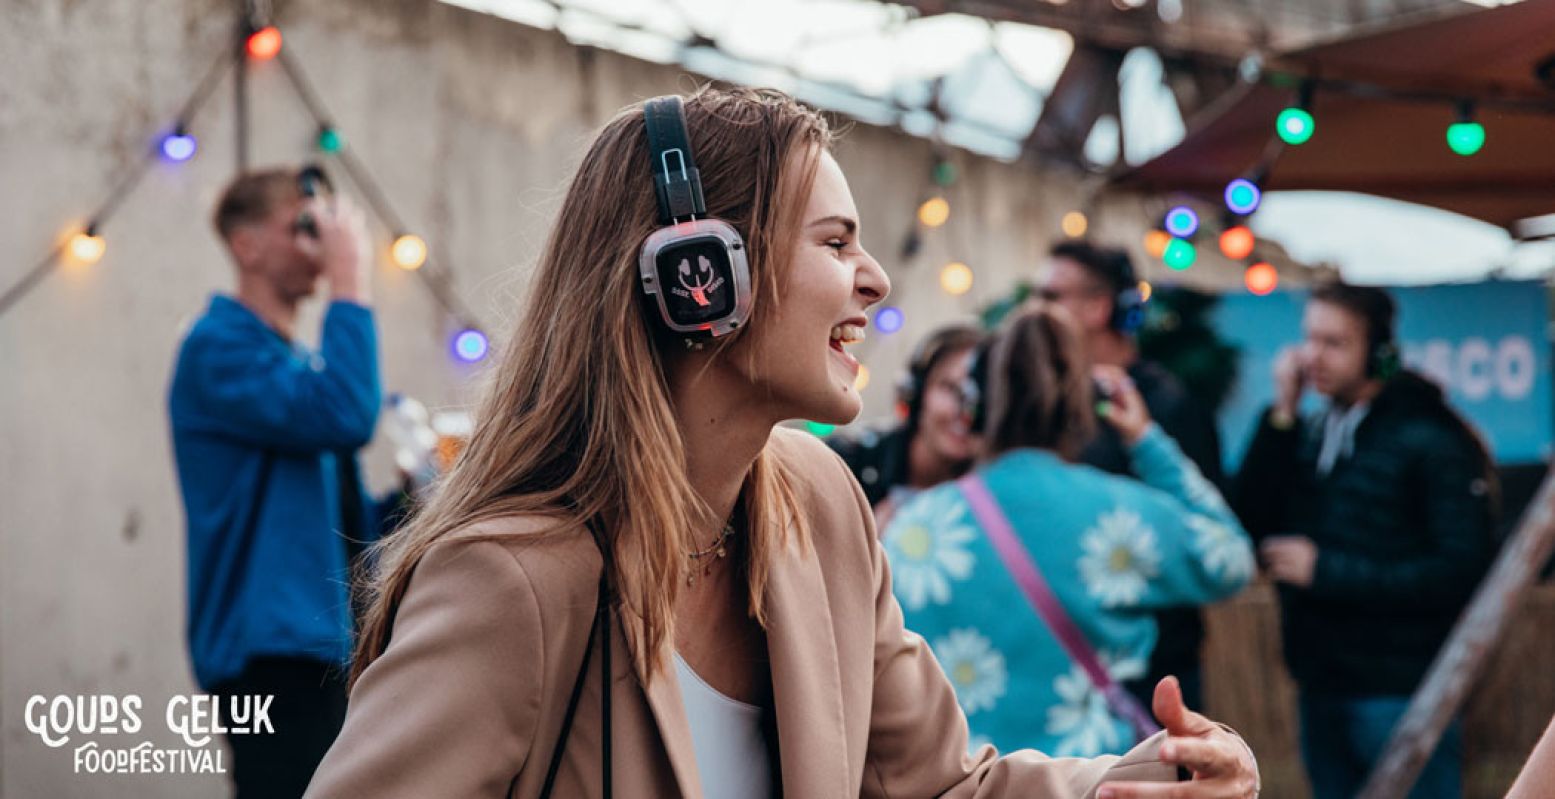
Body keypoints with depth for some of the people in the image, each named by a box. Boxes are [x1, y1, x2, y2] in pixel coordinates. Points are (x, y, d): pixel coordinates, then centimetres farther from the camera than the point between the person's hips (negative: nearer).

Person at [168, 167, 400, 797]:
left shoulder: (303, 362, 20)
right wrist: (350, 283, -16)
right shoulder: (221, 346, -8)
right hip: (270, 650, -9)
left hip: (330, 647, 9)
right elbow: (342, 415, -24)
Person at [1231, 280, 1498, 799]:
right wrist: (1282, 416, -6)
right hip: (1322, 691, 7)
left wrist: (1325, 571, -16)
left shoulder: (1432, 439, -10)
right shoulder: (1311, 435, 12)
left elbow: (1461, 570, -18)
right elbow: (1250, 523, 0)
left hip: (1400, 693, -7)